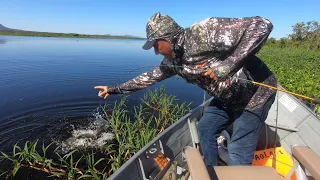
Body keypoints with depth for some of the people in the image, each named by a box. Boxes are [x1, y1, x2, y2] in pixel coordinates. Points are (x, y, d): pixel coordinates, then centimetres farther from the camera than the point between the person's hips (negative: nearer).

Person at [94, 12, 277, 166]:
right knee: (205, 128, 15)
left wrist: (228, 65, -39)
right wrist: (114, 89, 11)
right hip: (228, 97, 8)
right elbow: (151, 76, 8)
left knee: (238, 151, -3)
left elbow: (262, 25, -30)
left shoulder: (206, 31, -28)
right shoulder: (173, 61, -3)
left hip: (255, 92, -7)